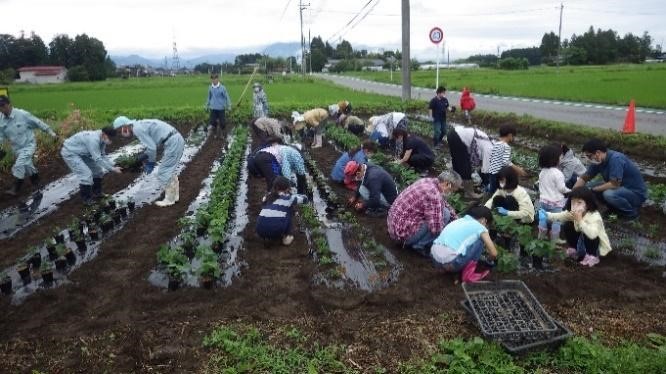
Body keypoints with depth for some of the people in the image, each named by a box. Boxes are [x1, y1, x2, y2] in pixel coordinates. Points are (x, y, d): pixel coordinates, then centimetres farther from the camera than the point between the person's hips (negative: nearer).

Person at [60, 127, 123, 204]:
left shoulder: (102, 139, -8)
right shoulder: (93, 140, -35)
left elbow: (102, 156, 0)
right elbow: (97, 159, -34)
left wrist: (113, 166, -12)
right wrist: (112, 169, -29)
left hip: (81, 153, 9)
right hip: (70, 153, -9)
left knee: (97, 169, 11)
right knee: (86, 174, -16)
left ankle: (97, 193, 26)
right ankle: (87, 200, 0)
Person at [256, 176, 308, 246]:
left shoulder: (268, 197, 20)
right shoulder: (288, 198, 8)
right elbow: (304, 198, 23)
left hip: (261, 232, 5)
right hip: (276, 230, -5)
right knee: (289, 209, 21)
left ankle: (268, 237, 24)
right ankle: (287, 237, 16)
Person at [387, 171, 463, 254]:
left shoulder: (429, 181, 6)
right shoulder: (433, 194, -23)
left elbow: (445, 204, 23)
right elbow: (436, 228, -25)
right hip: (403, 232, -10)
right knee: (445, 213, -12)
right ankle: (419, 245, -2)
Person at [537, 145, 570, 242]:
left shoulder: (542, 172, 3)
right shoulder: (557, 173, -20)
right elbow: (561, 188, -17)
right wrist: (569, 191, 1)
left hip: (543, 200, 7)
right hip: (556, 202, -7)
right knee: (556, 221, 5)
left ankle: (541, 238, 26)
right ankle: (555, 240, 12)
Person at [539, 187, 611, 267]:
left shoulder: (594, 216, -34)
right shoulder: (572, 213, -14)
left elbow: (592, 234, -49)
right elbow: (559, 216, -19)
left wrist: (580, 220, -49)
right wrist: (547, 215, -38)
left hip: (598, 246, -6)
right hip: (581, 242, 6)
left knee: (588, 235, -35)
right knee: (567, 226, -7)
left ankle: (592, 256, -7)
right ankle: (574, 249, 14)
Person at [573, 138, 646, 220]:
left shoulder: (615, 159, -27)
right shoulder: (599, 161, -3)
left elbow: (614, 184, -32)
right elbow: (583, 178, 5)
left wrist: (593, 189, -20)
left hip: (637, 193, -8)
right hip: (621, 189, 8)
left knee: (609, 194, -34)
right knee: (590, 186, -1)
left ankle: (631, 212, -7)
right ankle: (615, 209, 10)